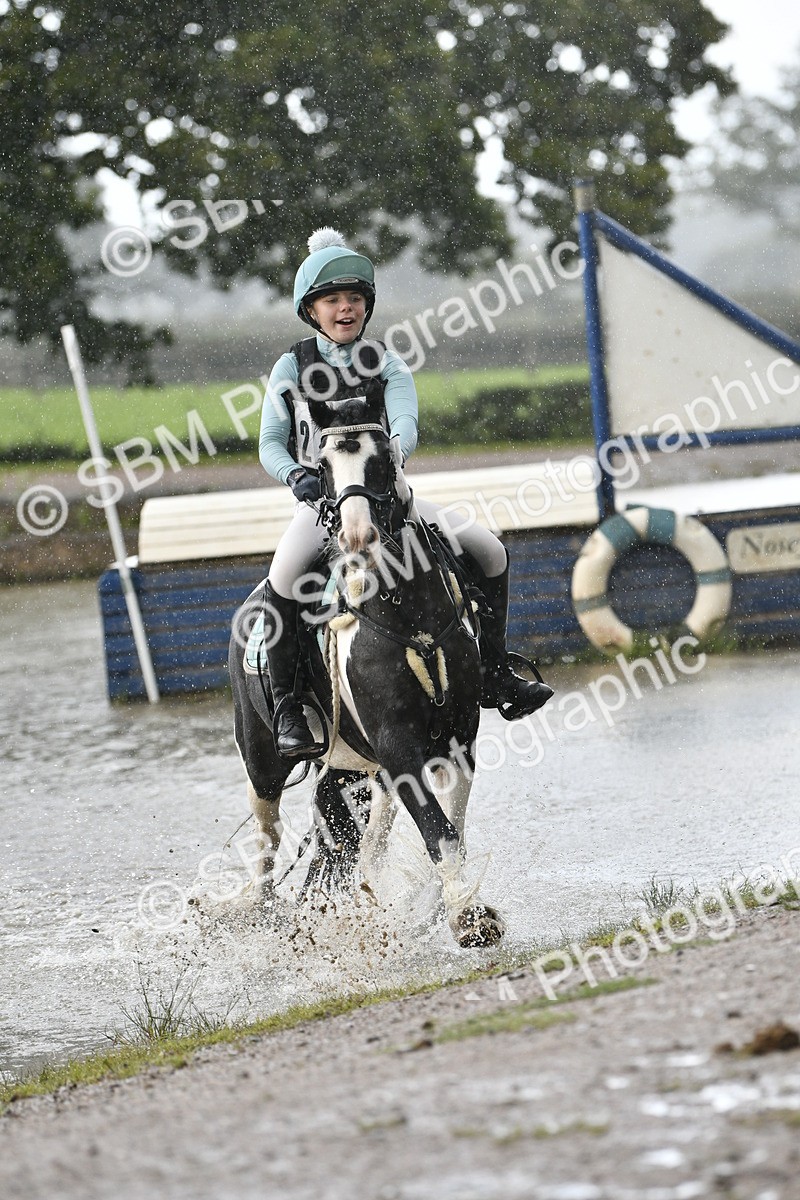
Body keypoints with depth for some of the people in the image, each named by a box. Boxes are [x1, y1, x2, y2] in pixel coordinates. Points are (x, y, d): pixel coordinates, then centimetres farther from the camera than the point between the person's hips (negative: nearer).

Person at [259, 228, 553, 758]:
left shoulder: (388, 364, 5)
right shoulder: (292, 367, 3)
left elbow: (406, 426, -11)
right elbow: (270, 442, 1)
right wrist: (298, 475, -20)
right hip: (321, 499, -3)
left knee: (489, 549, -11)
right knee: (285, 576, -36)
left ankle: (495, 674, 2)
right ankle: (286, 706, -24)